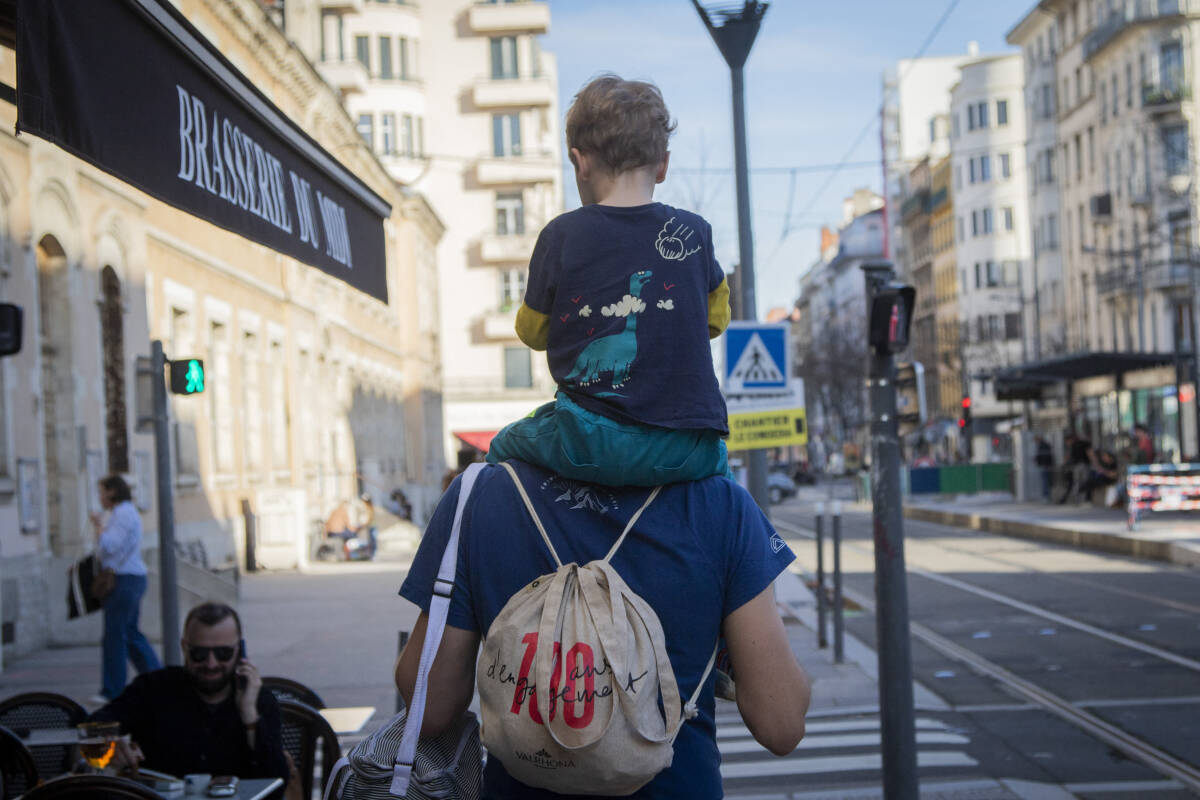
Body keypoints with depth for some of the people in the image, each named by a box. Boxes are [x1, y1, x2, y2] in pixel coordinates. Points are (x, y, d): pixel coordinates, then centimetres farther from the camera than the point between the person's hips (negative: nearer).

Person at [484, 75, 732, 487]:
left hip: (590, 446, -2)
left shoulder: (561, 235, -3)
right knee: (716, 454, 36)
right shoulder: (694, 232, 3)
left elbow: (533, 332, 8)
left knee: (501, 449, 26)